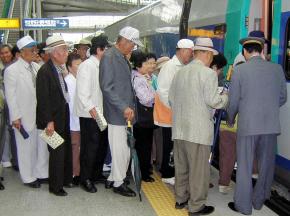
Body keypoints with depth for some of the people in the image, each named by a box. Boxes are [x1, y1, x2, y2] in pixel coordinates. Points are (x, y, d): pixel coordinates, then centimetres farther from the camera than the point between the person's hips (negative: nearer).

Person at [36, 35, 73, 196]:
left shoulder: (60, 69, 6)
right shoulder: (45, 71, -17)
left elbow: (62, 92, 8)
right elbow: (43, 99, -19)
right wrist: (49, 122, -20)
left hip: (63, 116, 8)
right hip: (53, 119, -8)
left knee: (67, 149, 17)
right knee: (57, 152, 2)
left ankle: (66, 179, 35)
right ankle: (55, 186, 19)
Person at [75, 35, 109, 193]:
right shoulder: (87, 66, -12)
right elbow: (82, 91, -20)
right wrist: (90, 108, -26)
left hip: (101, 113, 8)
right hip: (90, 115, -8)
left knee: (102, 144, 14)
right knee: (90, 147, 0)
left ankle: (97, 174, 30)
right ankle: (86, 179, 14)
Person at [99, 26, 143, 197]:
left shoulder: (123, 58, 13)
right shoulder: (109, 57, -14)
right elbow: (107, 87, -20)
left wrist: (131, 107, 12)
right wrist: (124, 108, -22)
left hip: (125, 112, 8)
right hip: (117, 113, -8)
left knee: (124, 149, 15)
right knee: (120, 149, 2)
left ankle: (113, 178, 29)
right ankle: (118, 183, 17)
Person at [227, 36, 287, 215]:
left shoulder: (239, 70, -7)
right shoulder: (277, 69, 1)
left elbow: (234, 101, -3)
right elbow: (282, 98, 8)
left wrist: (230, 120, 14)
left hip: (247, 125, -3)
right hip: (271, 125, 3)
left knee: (245, 167, 8)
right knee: (266, 166, 16)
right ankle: (259, 201, 30)